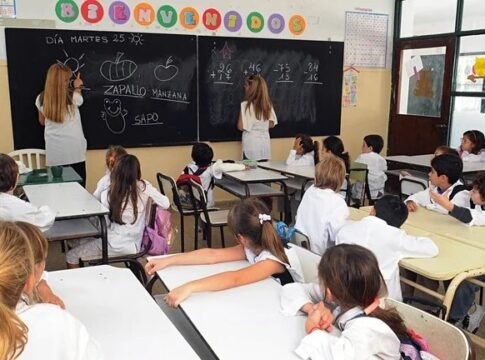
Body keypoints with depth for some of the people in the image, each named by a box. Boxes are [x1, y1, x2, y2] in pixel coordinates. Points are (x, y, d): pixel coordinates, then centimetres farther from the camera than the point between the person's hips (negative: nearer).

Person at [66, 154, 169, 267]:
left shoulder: (107, 194, -16)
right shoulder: (144, 187, -10)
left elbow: (105, 224, -7)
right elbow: (166, 204, -3)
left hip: (115, 245, -6)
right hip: (133, 244, 6)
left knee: (71, 256, 16)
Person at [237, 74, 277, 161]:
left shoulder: (245, 105, -12)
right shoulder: (267, 104, 3)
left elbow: (240, 127, -11)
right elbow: (271, 124, 9)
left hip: (251, 145, -5)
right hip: (265, 144, 5)